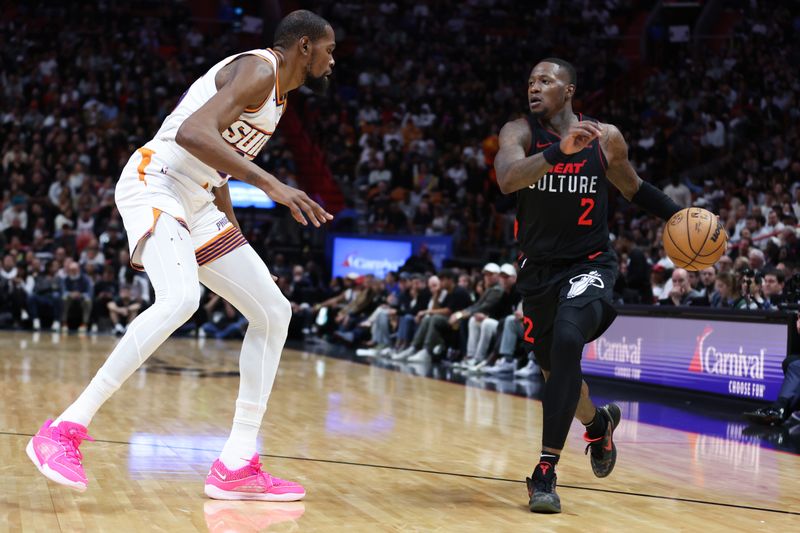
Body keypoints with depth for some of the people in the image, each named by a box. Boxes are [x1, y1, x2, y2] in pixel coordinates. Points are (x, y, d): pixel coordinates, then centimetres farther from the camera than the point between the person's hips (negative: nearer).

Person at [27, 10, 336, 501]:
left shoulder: (274, 90, 19)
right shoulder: (257, 70, -13)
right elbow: (192, 132, -30)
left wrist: (233, 233, 26)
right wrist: (271, 183, -34)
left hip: (195, 203, 11)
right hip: (154, 185, -10)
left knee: (273, 313, 4)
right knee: (180, 299, -34)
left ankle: (236, 467, 3)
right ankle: (63, 432, -27)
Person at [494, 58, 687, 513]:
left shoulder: (606, 137, -5)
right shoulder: (520, 132, -9)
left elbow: (633, 188, 13)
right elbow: (507, 179, -30)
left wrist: (678, 215, 0)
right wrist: (559, 151, -44)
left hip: (589, 264, -3)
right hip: (539, 267, 3)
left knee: (567, 342, -28)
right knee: (553, 367, 16)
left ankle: (547, 471, -24)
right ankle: (599, 422, 50)